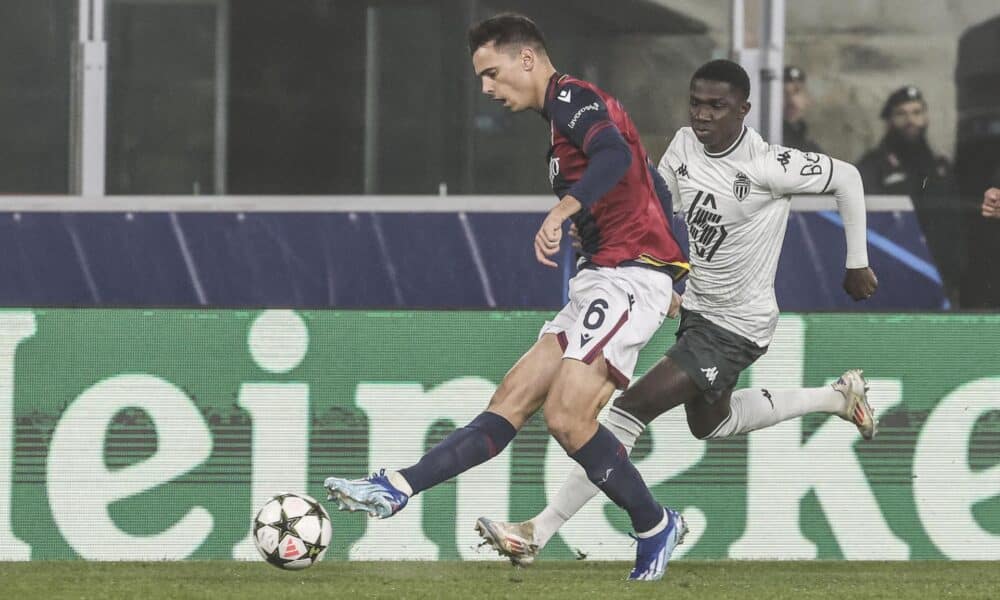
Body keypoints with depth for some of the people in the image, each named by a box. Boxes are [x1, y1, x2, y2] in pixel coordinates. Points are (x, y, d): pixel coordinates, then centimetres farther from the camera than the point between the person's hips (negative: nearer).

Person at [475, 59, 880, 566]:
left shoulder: (765, 166, -25)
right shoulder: (685, 145, -5)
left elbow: (847, 178, -13)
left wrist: (857, 264, -5)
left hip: (737, 327, -9)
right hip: (697, 309, 9)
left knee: (632, 408, -17)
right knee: (709, 425, 30)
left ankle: (538, 533, -14)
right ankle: (838, 397, 46)